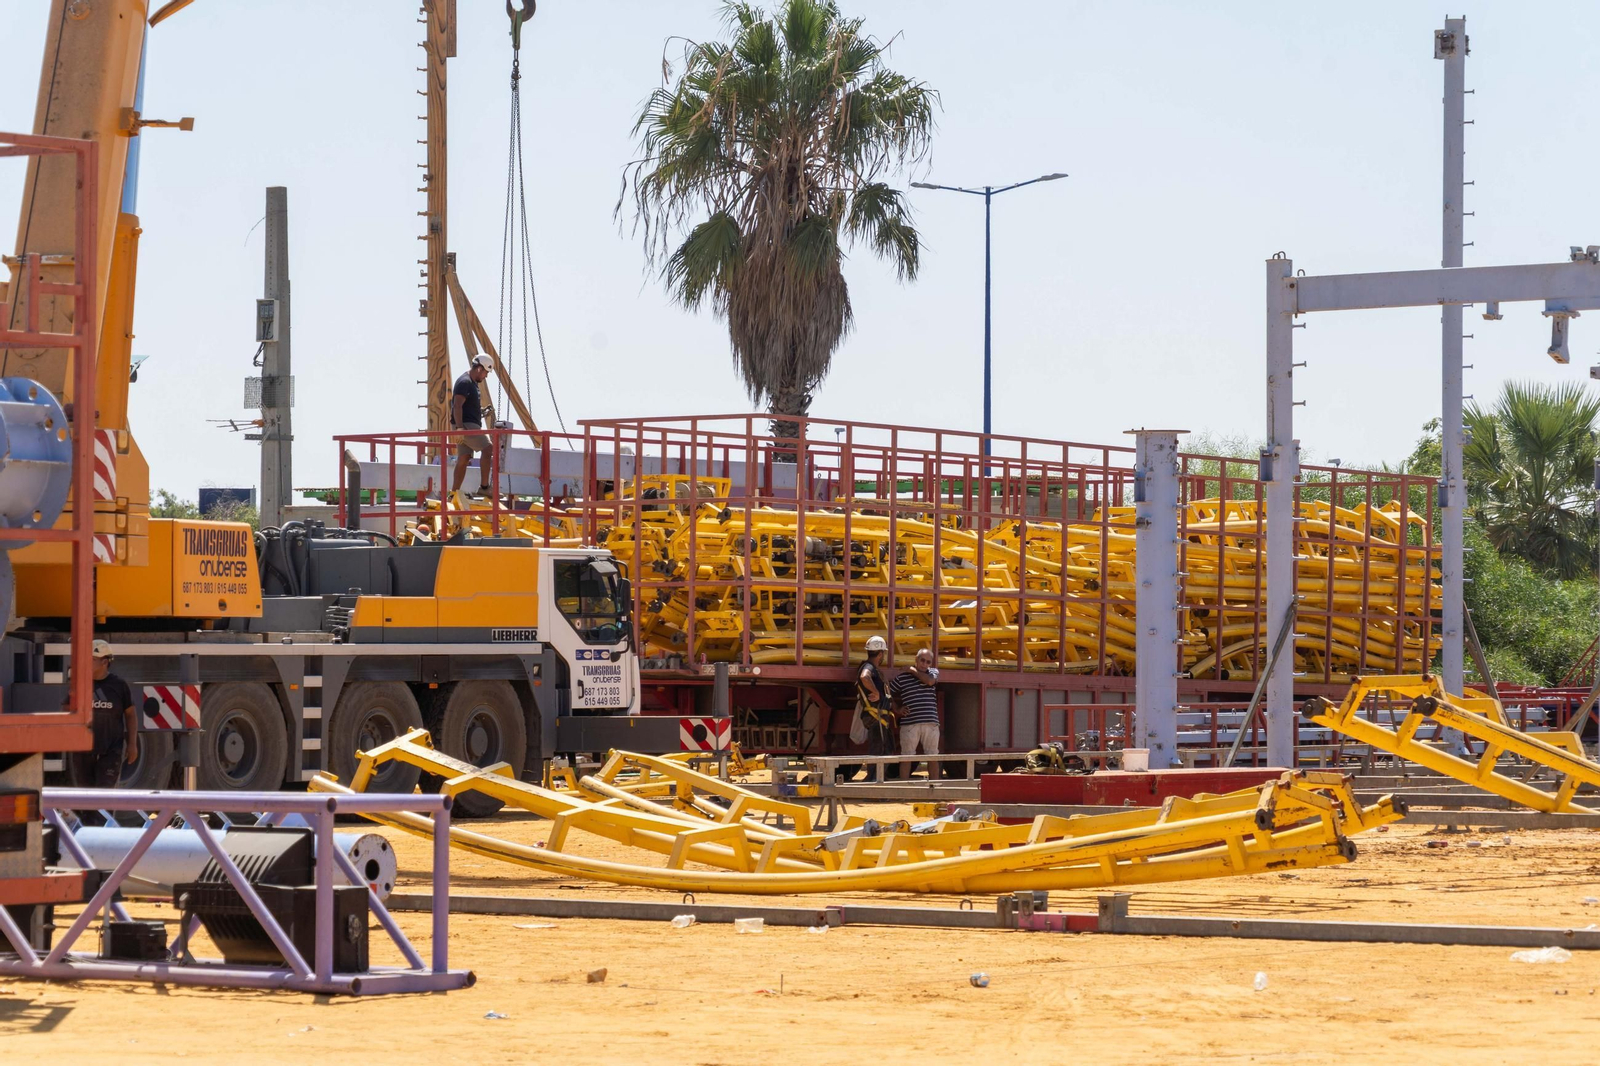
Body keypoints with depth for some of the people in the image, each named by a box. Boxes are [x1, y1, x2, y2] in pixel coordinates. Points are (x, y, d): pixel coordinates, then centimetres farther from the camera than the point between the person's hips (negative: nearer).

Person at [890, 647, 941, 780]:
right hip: (909, 723, -2)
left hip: (931, 723, 2)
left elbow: (930, 681, -12)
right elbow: (887, 694, 13)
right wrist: (898, 709, 2)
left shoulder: (933, 672, 11)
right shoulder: (902, 678, 7)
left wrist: (913, 670, 0)